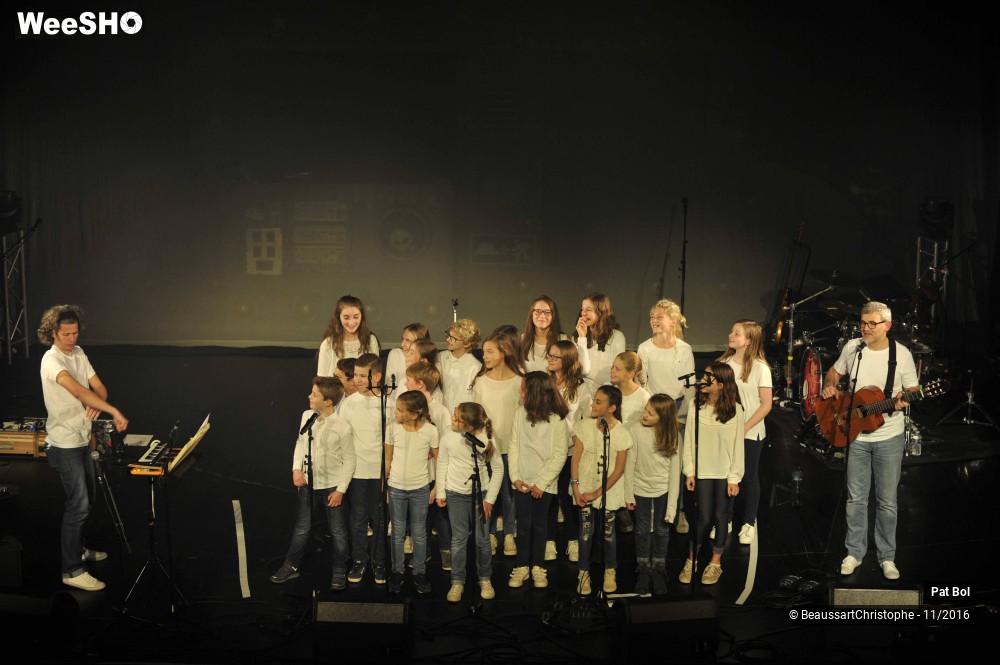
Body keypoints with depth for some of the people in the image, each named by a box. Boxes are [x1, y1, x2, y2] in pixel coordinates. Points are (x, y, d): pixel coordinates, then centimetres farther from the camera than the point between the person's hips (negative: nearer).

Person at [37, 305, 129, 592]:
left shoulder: (78, 353, 7)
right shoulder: (51, 360, -20)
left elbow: (98, 387, 6)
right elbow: (77, 390, -35)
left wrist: (96, 405, -18)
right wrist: (114, 412, -43)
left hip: (82, 439, 9)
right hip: (64, 444, -9)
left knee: (86, 498, 20)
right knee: (78, 504, -8)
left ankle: (79, 549, 38)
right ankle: (71, 571, 0)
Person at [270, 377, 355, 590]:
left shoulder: (342, 427, -21)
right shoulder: (306, 416, -7)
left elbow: (349, 460, -12)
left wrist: (341, 489, -12)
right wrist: (297, 468, -4)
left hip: (332, 486, -4)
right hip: (307, 482, 4)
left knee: (338, 531, 11)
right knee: (301, 529, 18)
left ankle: (339, 571, 30)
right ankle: (291, 566, 35)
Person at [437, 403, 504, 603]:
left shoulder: (487, 440, -16)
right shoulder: (448, 439, -12)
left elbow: (497, 470, -7)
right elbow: (442, 465, 3)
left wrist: (490, 499, -6)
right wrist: (440, 493, 6)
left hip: (481, 494, -1)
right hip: (456, 495, 1)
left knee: (482, 540, 8)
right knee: (458, 540, 8)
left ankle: (485, 578, 28)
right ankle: (457, 581, 21)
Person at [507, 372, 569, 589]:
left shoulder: (557, 420, -11)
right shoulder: (520, 413, -2)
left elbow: (559, 456, -10)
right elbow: (514, 446, 1)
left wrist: (541, 483, -12)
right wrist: (515, 477, -6)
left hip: (544, 484, -2)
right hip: (522, 482, 2)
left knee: (540, 525, 10)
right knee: (523, 524, 7)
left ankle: (538, 566, 24)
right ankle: (521, 566, 20)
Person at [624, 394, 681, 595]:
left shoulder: (672, 435, -12)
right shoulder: (636, 431, -16)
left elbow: (674, 469, -8)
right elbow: (629, 464, -9)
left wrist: (672, 503, -10)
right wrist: (628, 495, -7)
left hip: (663, 490, 1)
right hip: (640, 489, -1)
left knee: (661, 530, 13)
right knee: (642, 530, 12)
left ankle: (658, 571, 30)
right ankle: (643, 571, 28)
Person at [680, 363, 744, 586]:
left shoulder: (735, 410, -10)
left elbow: (738, 446, -6)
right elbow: (689, 441, 0)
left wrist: (734, 478, -7)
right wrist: (690, 472, -1)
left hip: (724, 473, -1)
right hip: (703, 471, 1)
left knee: (720, 516, 9)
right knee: (704, 517, 2)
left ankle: (716, 562, 26)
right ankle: (691, 560, 21)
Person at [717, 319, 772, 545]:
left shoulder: (760, 368, -12)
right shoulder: (724, 362, 1)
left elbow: (766, 404, -11)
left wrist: (744, 428, -15)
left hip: (750, 433, -4)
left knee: (749, 477, 9)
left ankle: (749, 523, 25)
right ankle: (726, 520, 27)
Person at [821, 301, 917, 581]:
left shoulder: (901, 354, -8)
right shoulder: (852, 348, -1)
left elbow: (913, 390, -1)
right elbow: (835, 372, 15)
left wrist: (905, 400, -23)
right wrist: (829, 387, -6)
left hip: (889, 436, -2)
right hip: (856, 434, 2)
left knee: (887, 501, 6)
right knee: (856, 498, 9)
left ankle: (887, 557, 21)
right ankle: (854, 553, 23)